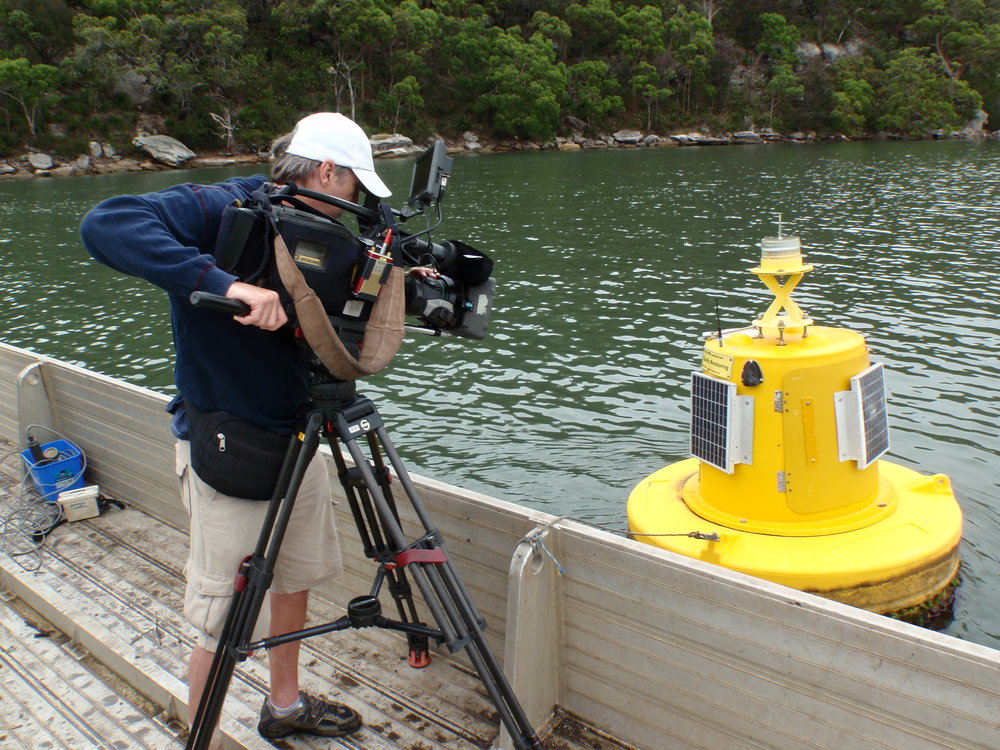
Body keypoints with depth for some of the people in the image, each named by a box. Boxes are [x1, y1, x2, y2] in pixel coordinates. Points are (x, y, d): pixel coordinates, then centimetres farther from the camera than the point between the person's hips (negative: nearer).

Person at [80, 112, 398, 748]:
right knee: (224, 621, 2)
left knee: (297, 579, 21)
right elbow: (106, 226, -33)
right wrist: (223, 283, -41)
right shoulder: (218, 209, -17)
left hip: (297, 438, 8)